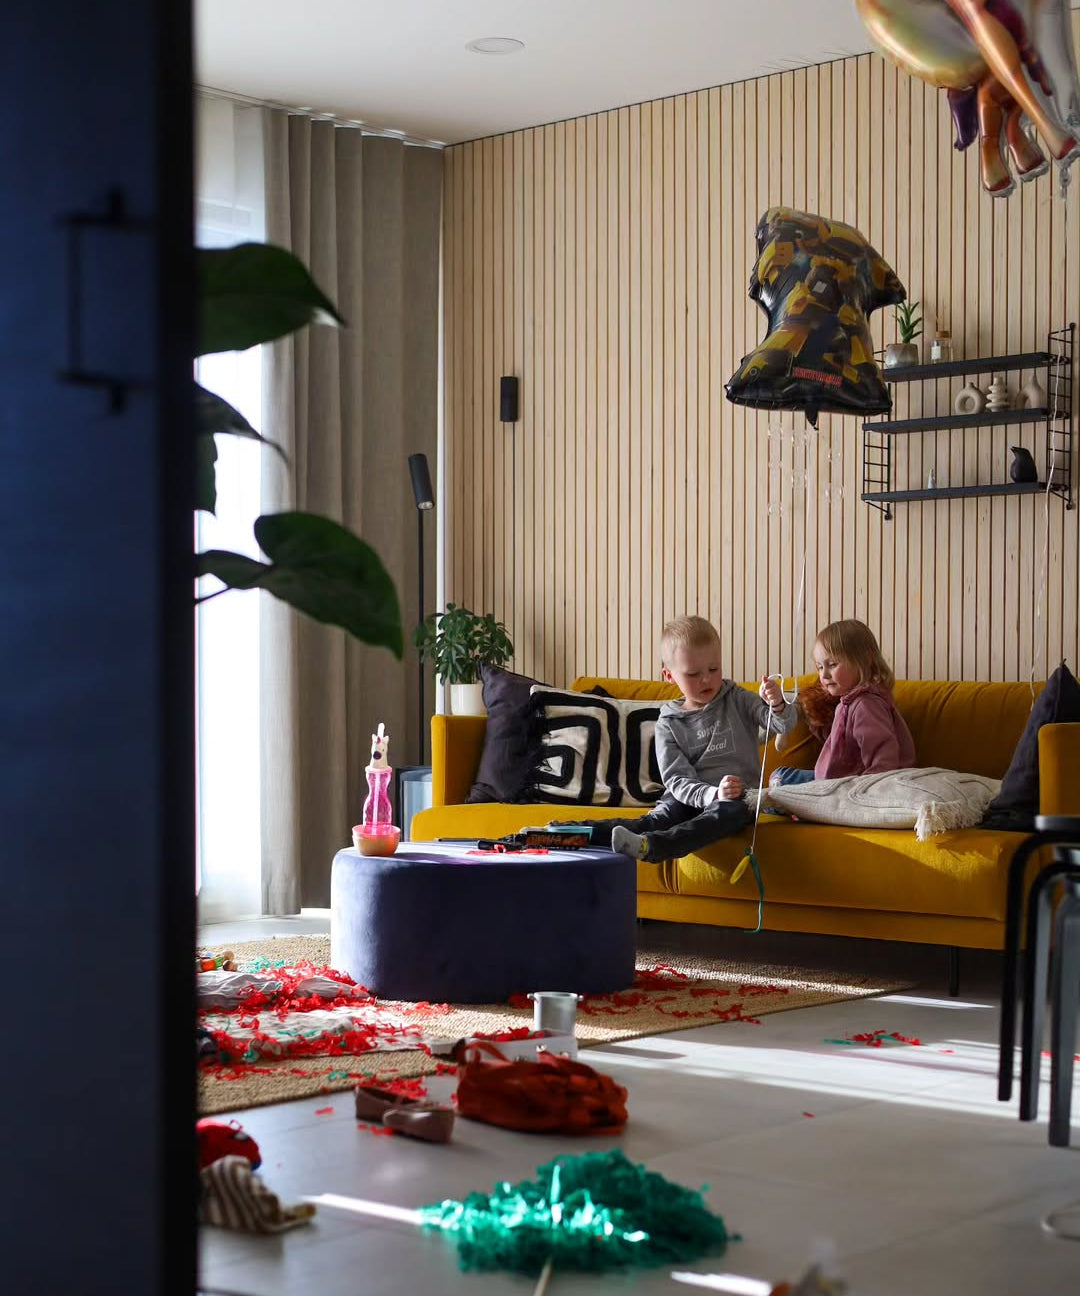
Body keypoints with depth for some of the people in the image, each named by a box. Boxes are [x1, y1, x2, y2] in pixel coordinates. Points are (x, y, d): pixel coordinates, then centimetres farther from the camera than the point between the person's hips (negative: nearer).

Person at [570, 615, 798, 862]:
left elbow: (785, 723, -3)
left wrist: (778, 705, -29)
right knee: (662, 816, -32)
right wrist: (712, 794, -27)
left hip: (737, 797, -1)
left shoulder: (737, 700, 6)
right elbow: (677, 779, -6)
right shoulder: (669, 724, 3)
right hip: (689, 798, 1)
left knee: (729, 812, -37)